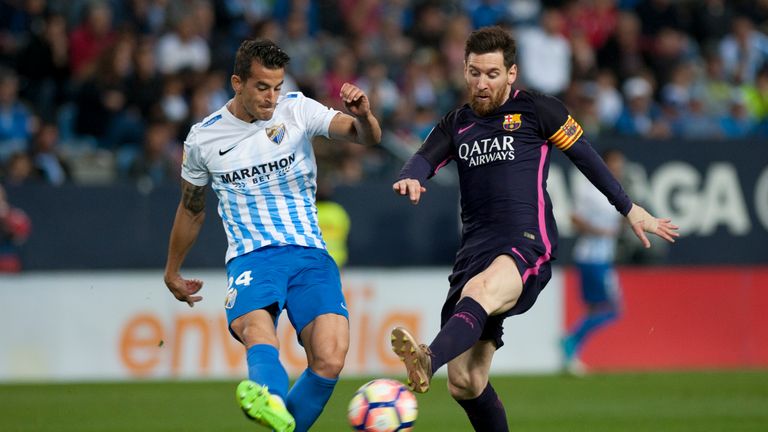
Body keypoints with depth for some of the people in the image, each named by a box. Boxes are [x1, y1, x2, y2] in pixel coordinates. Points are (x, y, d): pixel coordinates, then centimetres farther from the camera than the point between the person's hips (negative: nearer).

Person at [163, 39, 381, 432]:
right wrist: (172, 272, 33)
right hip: (251, 258, -1)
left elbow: (369, 138, -5)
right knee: (258, 334, -36)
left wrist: (363, 116, -29)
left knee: (329, 361, -22)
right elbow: (191, 208, 24)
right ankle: (271, 400, -66)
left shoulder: (296, 110, 5)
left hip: (309, 255, 1)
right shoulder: (203, 138, 7)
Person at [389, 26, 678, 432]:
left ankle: (428, 360, -67)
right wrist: (409, 179, -21)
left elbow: (584, 156, 14)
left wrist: (629, 209, 17)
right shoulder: (456, 124, 19)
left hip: (527, 245, -6)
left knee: (481, 290, -41)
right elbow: (425, 159, 4)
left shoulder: (536, 110, 7)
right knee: (464, 382, 0)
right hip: (474, 251, 6)